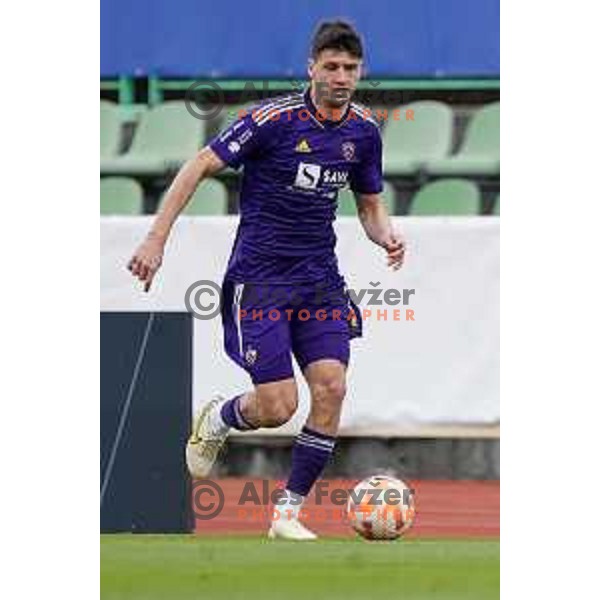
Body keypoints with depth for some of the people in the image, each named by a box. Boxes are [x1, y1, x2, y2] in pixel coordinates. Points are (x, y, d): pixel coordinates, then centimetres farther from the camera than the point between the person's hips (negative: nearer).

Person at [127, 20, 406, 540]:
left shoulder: (364, 131, 4)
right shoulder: (275, 119, -14)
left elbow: (370, 205, 18)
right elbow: (200, 167, -9)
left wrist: (387, 236, -6)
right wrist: (157, 239, -13)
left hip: (320, 281, 5)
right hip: (259, 278, -5)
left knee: (331, 388, -11)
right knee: (278, 407, -11)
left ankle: (288, 513, 2)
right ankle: (218, 419, 25)